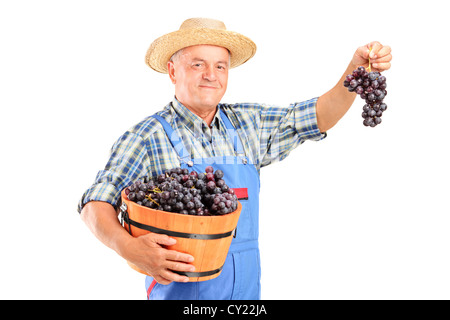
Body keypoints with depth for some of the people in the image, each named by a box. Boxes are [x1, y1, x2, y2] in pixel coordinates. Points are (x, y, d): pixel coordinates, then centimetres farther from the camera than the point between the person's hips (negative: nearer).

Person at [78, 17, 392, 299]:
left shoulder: (248, 125, 5)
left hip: (246, 289, 4)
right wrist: (128, 248, -32)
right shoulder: (148, 137, -9)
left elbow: (319, 117, 7)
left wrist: (357, 70, -8)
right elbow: (96, 204, -13)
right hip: (181, 291, -4)